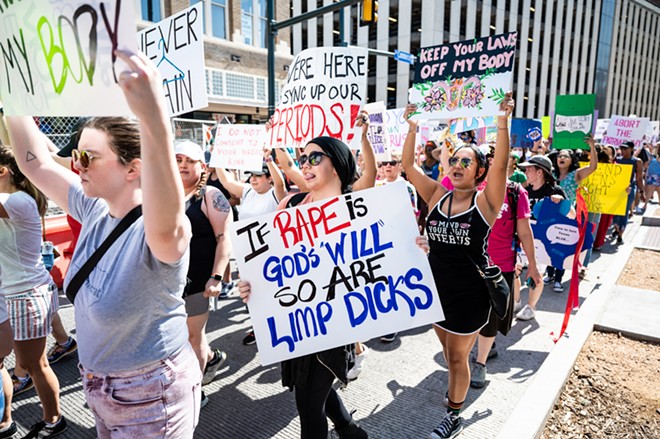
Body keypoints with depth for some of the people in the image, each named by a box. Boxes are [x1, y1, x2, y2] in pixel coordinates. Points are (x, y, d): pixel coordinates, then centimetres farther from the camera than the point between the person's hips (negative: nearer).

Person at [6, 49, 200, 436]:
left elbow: (167, 225, -54)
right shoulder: (95, 210, -4)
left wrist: (156, 121, -68)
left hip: (151, 396, -7)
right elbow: (36, 162, 6)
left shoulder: (156, 233, -29)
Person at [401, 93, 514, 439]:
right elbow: (408, 165, -6)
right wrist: (412, 127, -11)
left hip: (470, 293, -4)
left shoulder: (485, 200, -11)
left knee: (458, 355, 11)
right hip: (436, 287, 4)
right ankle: (458, 384, 54)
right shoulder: (437, 195, -1)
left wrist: (503, 121, -31)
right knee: (448, 350, 25)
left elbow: (501, 164, -25)